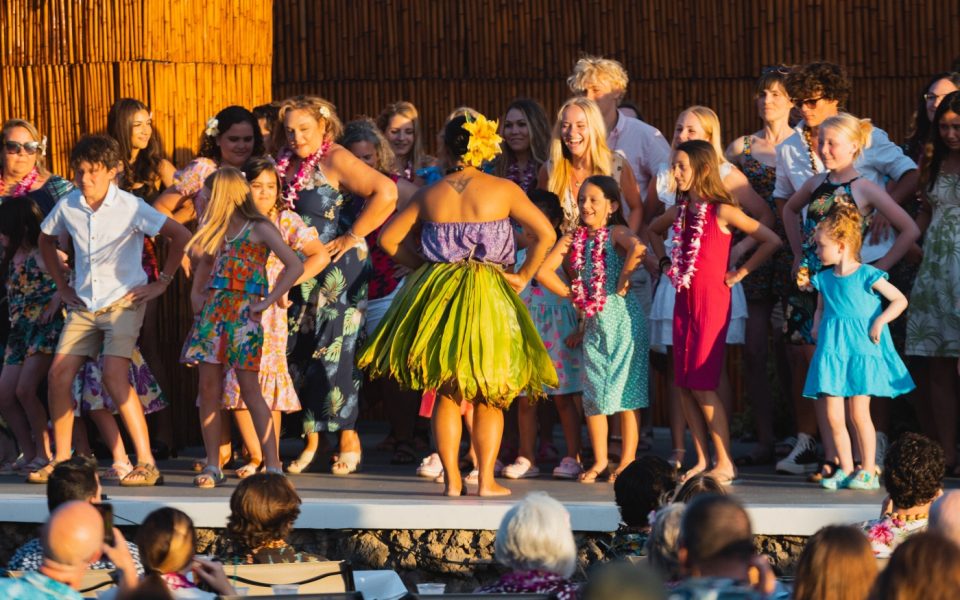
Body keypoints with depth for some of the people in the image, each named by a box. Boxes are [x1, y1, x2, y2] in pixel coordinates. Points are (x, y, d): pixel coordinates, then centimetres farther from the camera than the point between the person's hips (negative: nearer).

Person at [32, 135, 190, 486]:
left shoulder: (129, 207, -12)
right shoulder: (67, 207, 1)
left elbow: (181, 235, -10)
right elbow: (46, 240, 22)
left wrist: (162, 283, -8)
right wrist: (62, 285, 15)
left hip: (123, 302, -5)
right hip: (83, 305, 5)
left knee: (115, 376, -20)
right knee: (59, 374, -4)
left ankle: (147, 463, -17)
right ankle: (61, 460, 8)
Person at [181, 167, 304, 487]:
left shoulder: (259, 229, -1)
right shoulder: (217, 230, 19)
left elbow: (295, 266, -9)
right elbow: (202, 261, 31)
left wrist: (267, 302, -11)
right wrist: (196, 294, 11)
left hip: (243, 313, -6)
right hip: (212, 311, 7)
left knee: (249, 389, -10)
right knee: (208, 389, 1)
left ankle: (273, 466, -9)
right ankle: (212, 467, 5)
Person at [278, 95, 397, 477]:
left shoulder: (335, 160, -11)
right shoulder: (286, 162, 10)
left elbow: (386, 193, -23)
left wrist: (354, 236, -16)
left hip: (338, 271, -7)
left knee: (333, 352, -7)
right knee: (296, 352, 4)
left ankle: (349, 440, 2)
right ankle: (311, 440, 13)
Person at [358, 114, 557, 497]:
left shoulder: (430, 195, 2)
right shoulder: (503, 190, -4)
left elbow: (388, 238, 5)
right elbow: (545, 234, -10)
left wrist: (421, 267, 11)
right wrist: (523, 276, -1)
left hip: (438, 292, 2)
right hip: (488, 297, -2)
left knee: (446, 393, 11)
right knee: (488, 398, 9)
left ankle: (451, 478, 6)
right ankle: (486, 479, 3)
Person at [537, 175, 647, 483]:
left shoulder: (617, 233, -8)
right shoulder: (573, 239, 7)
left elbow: (638, 249, -31)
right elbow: (543, 271, -1)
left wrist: (623, 278, -21)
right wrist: (571, 295, -3)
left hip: (622, 318, -6)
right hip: (592, 322, 6)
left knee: (625, 388, -1)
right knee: (593, 390, 8)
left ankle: (628, 460, 5)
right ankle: (600, 460, 17)